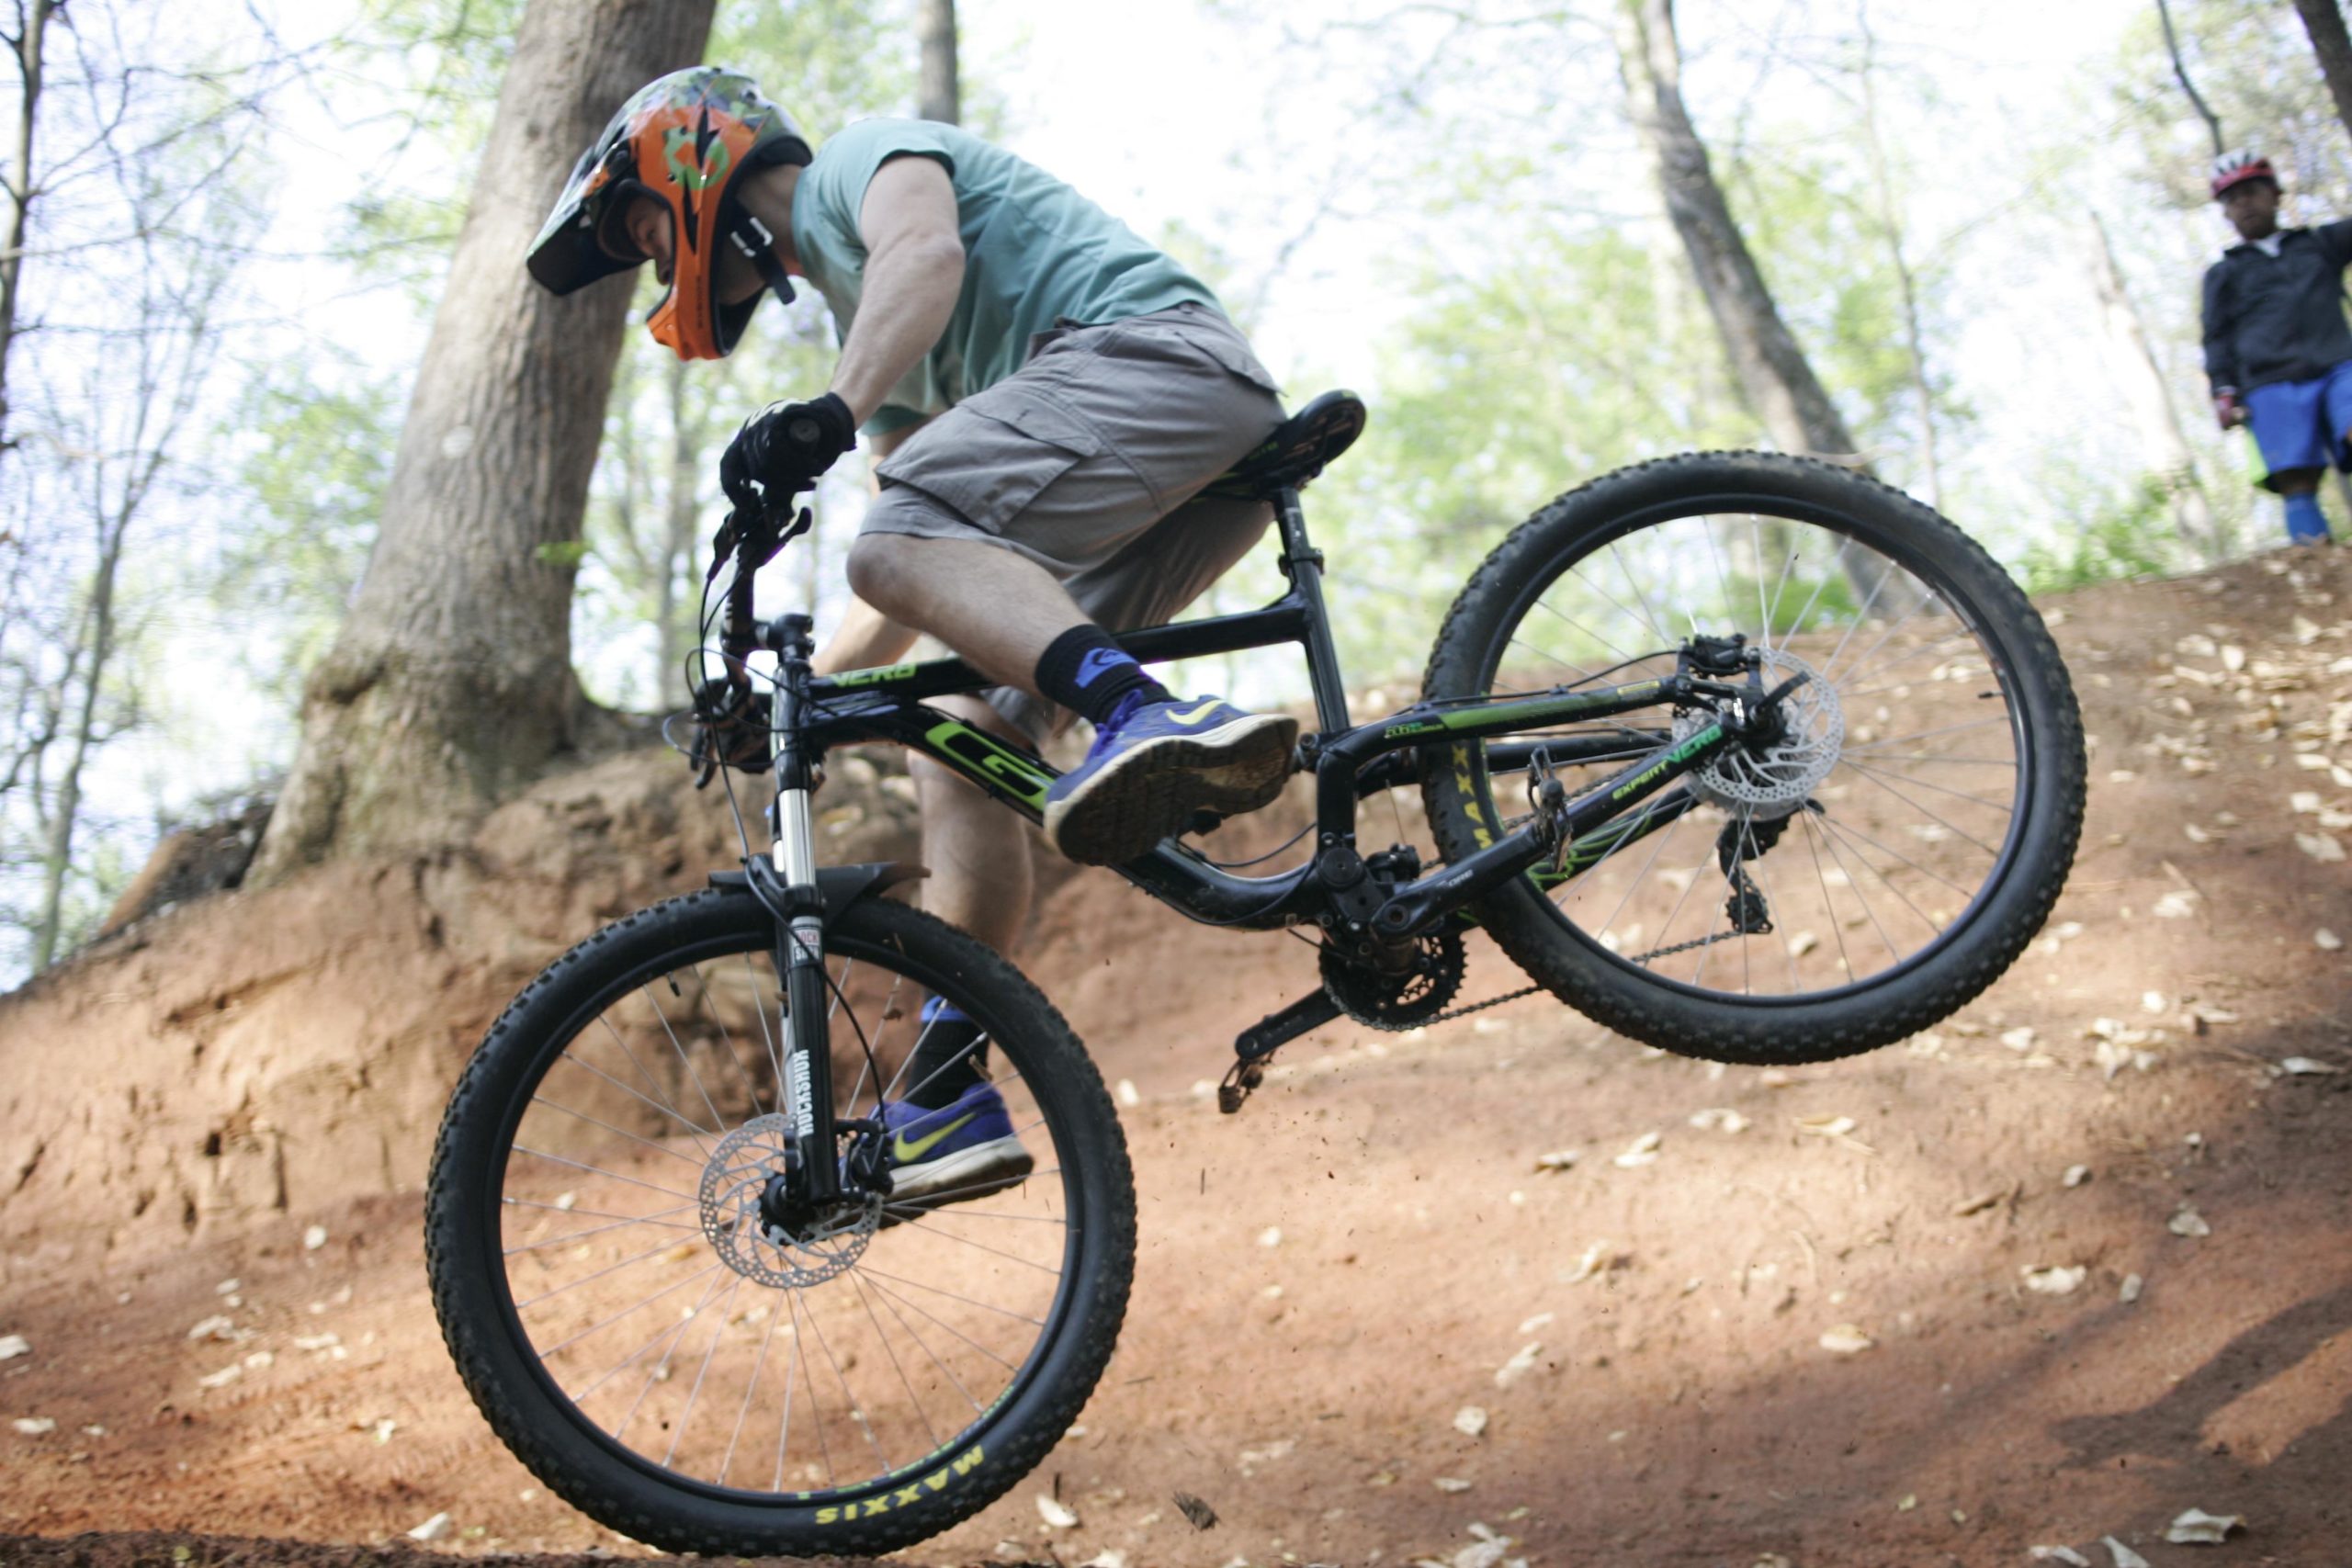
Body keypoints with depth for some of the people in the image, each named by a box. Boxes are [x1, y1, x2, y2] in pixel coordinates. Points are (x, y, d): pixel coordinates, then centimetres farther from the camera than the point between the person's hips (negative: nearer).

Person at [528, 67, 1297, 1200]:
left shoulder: (863, 155, 8)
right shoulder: (854, 305, 32)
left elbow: (929, 252, -18)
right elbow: (919, 576, 31)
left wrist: (827, 414, -32)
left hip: (1161, 351, -9)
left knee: (903, 541, -27)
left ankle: (1153, 721, -46)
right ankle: (948, 1104, 1)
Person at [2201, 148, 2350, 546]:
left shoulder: (2320, 244, 26)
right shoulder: (2223, 274, 23)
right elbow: (2218, 338, 15)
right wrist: (2224, 392, 0)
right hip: (2272, 386, 0)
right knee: (2299, 485, -15)